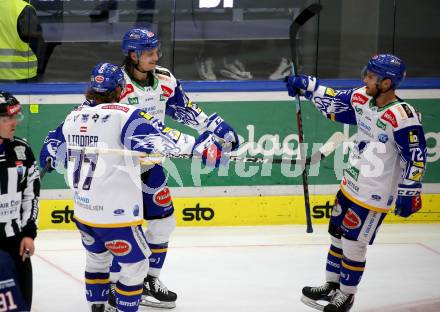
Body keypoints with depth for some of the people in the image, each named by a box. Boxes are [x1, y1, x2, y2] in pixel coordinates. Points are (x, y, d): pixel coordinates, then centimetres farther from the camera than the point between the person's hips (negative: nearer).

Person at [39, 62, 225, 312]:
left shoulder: (74, 117, 5)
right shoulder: (122, 115, -17)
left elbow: (52, 152, 19)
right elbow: (157, 136, -29)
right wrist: (197, 146, -31)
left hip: (83, 210, 8)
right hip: (115, 213, -8)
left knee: (98, 256, 28)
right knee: (135, 264, 8)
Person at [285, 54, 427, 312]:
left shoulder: (403, 117, -26)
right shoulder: (362, 98, -4)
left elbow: (416, 157, -19)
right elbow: (336, 102, 16)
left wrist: (409, 193, -18)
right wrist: (307, 86, 13)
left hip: (375, 195, -8)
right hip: (351, 184, 8)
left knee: (353, 244, 1)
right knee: (337, 235, 19)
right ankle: (332, 285, 36)